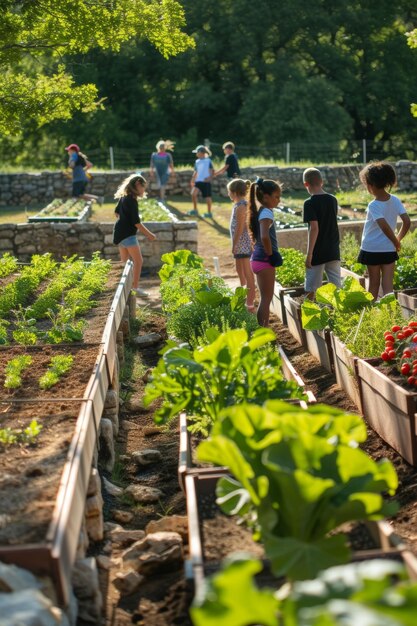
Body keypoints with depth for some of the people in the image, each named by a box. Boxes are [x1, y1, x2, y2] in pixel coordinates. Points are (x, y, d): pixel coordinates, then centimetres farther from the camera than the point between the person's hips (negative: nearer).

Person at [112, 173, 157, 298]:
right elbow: (136, 222, -20)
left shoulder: (124, 197, 8)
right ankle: (135, 287, -7)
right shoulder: (132, 200, -19)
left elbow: (117, 212, 26)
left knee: (124, 261, 16)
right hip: (127, 235, -10)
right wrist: (149, 235, -12)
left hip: (120, 233, 10)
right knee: (138, 260, -7)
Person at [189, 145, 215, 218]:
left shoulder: (208, 160, -5)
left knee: (207, 197, 1)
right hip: (198, 181, 5)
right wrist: (192, 180, 10)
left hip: (206, 181, -5)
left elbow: (212, 171, -4)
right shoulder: (197, 161, 11)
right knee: (193, 193, -11)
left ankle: (209, 213, 12)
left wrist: (210, 178, -19)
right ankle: (195, 210, 2)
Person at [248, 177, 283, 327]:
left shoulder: (259, 211, 12)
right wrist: (270, 254, -20)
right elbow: (264, 236, -33)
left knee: (265, 298, 16)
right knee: (266, 299, -3)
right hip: (265, 261, -9)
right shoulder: (266, 213, -17)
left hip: (258, 259, 9)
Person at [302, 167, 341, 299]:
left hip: (318, 253, -5)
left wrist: (309, 254, -17)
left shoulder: (310, 203, -13)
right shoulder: (333, 200, 5)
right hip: (333, 250, 6)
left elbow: (314, 228, -18)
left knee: (311, 288, 4)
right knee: (336, 285, 8)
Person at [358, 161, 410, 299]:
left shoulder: (373, 206, -17)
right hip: (389, 250, 3)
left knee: (374, 284, 13)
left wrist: (396, 242, -11)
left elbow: (385, 227, -26)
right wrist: (399, 238, 8)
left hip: (372, 250, -3)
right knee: (388, 286, 2)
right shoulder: (395, 201, -2)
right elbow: (407, 222, -6)